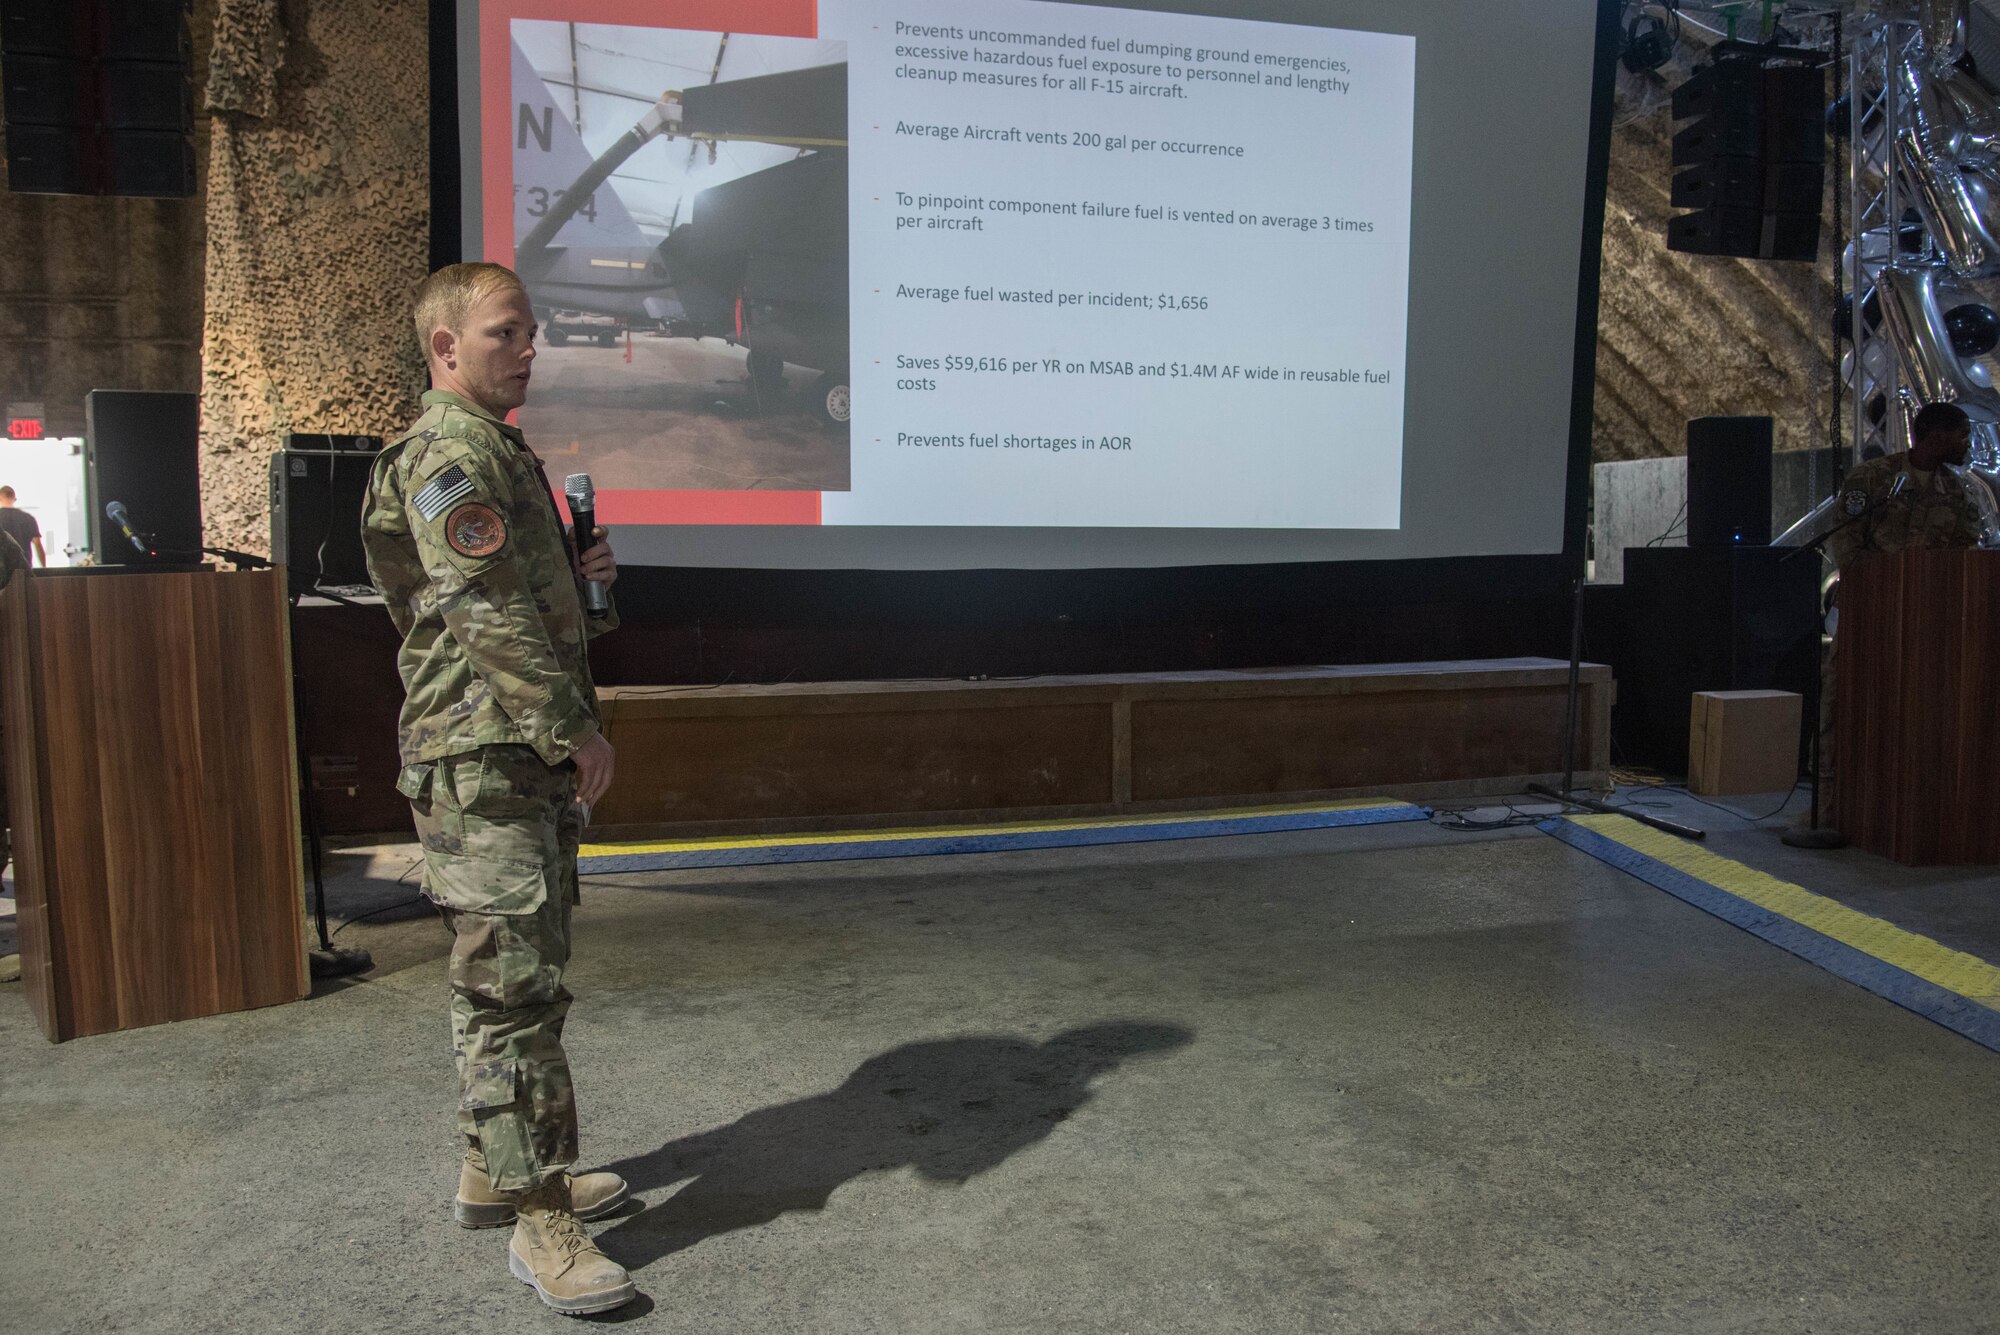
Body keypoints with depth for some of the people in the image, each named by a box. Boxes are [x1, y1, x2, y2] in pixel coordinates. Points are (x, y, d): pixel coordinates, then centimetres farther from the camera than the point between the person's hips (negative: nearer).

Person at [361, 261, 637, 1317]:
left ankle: (495, 1169, 29)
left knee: (513, 979, 16)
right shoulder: (452, 453, -12)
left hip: (523, 761, 11)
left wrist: (575, 574, 12)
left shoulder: (494, 449, 21)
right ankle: (538, 1220, 1)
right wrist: (574, 727, -19)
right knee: (511, 985, -6)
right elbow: (490, 614, -21)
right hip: (484, 761, -11)